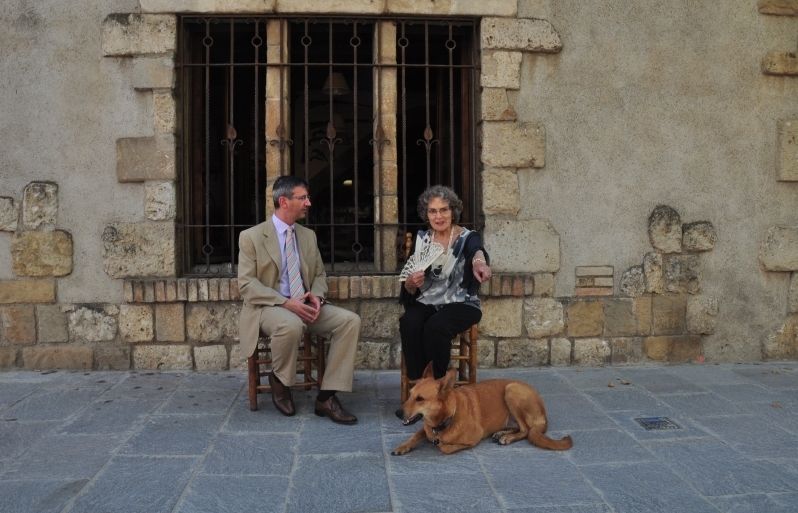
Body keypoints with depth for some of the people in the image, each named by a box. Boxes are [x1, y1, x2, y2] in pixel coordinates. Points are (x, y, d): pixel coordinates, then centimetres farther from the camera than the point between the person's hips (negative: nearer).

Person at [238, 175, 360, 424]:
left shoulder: (308, 235, 13)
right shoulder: (251, 236, -4)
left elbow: (319, 274, 18)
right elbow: (247, 284, -10)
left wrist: (317, 296, -7)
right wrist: (286, 303, -23)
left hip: (304, 305, 6)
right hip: (268, 307, -5)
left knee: (350, 320, -19)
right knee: (291, 325, -40)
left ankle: (326, 397, -16)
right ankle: (279, 381, -7)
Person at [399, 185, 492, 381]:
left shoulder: (467, 237, -2)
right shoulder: (422, 239, 9)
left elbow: (476, 249, -30)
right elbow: (410, 289, 9)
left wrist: (479, 260, -56)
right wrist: (410, 283, -18)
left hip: (460, 303, -3)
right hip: (426, 302, 3)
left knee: (435, 327, -32)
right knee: (408, 324, -29)